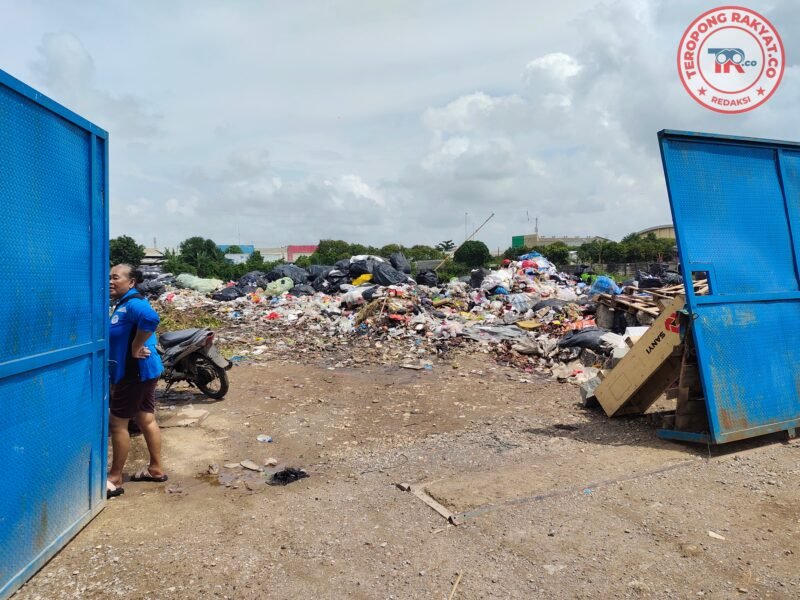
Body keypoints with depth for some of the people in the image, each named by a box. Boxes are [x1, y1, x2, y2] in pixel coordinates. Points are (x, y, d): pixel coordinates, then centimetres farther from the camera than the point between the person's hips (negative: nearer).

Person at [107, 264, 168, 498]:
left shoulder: (133, 303, -18)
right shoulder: (123, 304, 13)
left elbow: (150, 318, -41)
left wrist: (136, 348, -29)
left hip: (134, 373, -10)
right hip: (142, 371, 10)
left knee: (117, 423, 1)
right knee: (146, 420, 16)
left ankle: (114, 480, 14)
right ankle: (156, 469, 28)